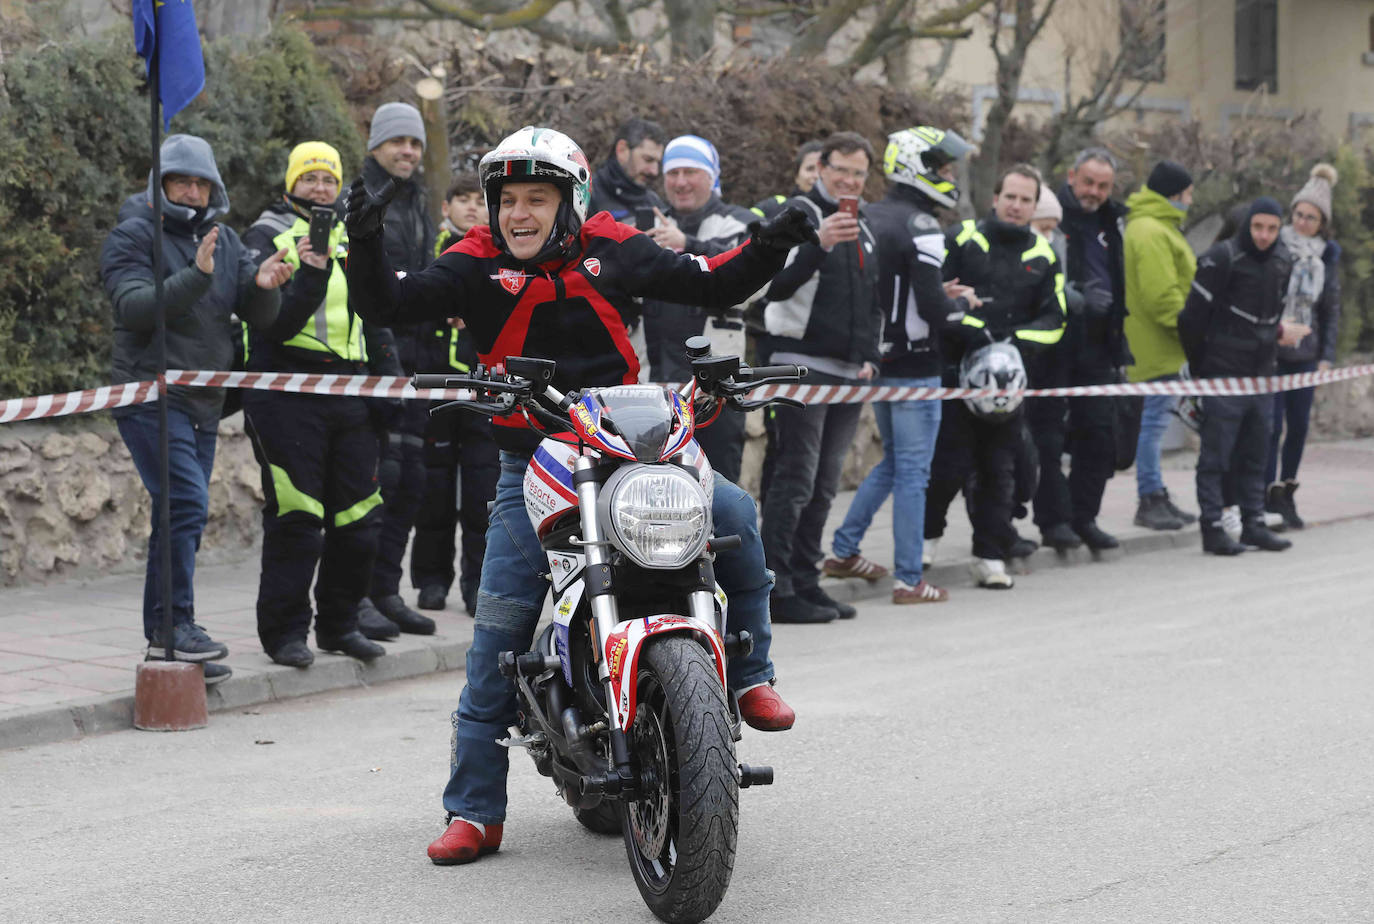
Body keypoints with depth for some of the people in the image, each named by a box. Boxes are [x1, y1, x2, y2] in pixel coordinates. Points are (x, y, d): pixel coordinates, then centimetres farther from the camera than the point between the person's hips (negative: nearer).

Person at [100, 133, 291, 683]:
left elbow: (260, 317, 6)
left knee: (182, 515, 9)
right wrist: (195, 277, -31)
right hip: (150, 396, -7)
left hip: (203, 403, 7)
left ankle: (164, 636, 15)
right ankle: (175, 623, -15)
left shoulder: (224, 241, 14)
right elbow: (135, 306, -20)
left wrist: (264, 287, -17)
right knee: (187, 503, -19)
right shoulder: (133, 236, -4)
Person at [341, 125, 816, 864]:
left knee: (732, 512, -21)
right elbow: (389, 304, -13)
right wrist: (366, 248, -30)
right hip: (531, 463, -1)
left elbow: (711, 284, 10)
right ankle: (474, 811, 1)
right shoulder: (476, 264, -2)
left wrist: (769, 247, -4)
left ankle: (749, 676, 0)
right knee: (498, 628, -6)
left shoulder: (610, 249, 3)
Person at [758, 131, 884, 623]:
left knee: (823, 485, 9)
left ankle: (805, 582, 14)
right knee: (796, 479, -10)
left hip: (849, 373, 8)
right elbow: (775, 287, -19)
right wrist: (818, 244, -32)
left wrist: (870, 356, 15)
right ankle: (776, 588, -10)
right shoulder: (800, 214, -6)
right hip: (804, 364, -8)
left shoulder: (864, 225, 18)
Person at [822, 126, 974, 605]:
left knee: (893, 461, 22)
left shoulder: (867, 219, 8)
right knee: (913, 471, -2)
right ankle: (909, 580, 1)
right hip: (914, 366, -8)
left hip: (877, 360, 8)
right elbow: (933, 309, -22)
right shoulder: (921, 229, -18)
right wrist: (963, 302, -1)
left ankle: (844, 551, 24)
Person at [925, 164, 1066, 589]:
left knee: (1000, 468, 4)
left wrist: (1020, 341, -10)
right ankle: (925, 535, 17)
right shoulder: (961, 240, 2)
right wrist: (968, 328, -16)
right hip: (955, 368, -3)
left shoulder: (1043, 256, 11)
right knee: (950, 462, -4)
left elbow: (1054, 319, 8)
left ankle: (991, 555, 10)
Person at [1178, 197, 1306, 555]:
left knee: (1255, 454, 12)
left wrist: (1277, 332, 10)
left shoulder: (1282, 260, 9)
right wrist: (1199, 365, -3)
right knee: (1216, 454, -4)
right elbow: (1193, 314, -10)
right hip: (1223, 375, -7)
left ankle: (1254, 523, 18)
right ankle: (1212, 529, -2)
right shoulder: (1222, 257, -13)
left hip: (1261, 374, 7)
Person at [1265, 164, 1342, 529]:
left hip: (1306, 354, 4)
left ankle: (1287, 492, 17)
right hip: (1270, 351, -4)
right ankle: (1270, 496, -6)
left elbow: (1332, 310, 13)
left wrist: (1327, 356, 7)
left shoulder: (1327, 256, 8)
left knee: (1299, 424, 5)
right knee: (1271, 423, -8)